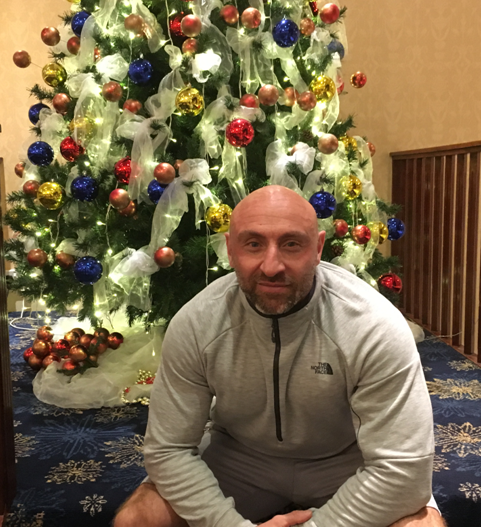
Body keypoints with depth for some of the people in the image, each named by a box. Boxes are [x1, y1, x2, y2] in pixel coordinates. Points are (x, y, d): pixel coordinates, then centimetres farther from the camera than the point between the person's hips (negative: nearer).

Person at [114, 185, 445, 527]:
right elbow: (169, 450, -13)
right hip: (238, 457, 2)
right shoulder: (193, 326, -21)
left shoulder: (376, 327, -28)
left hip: (347, 461, -1)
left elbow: (400, 466, -26)